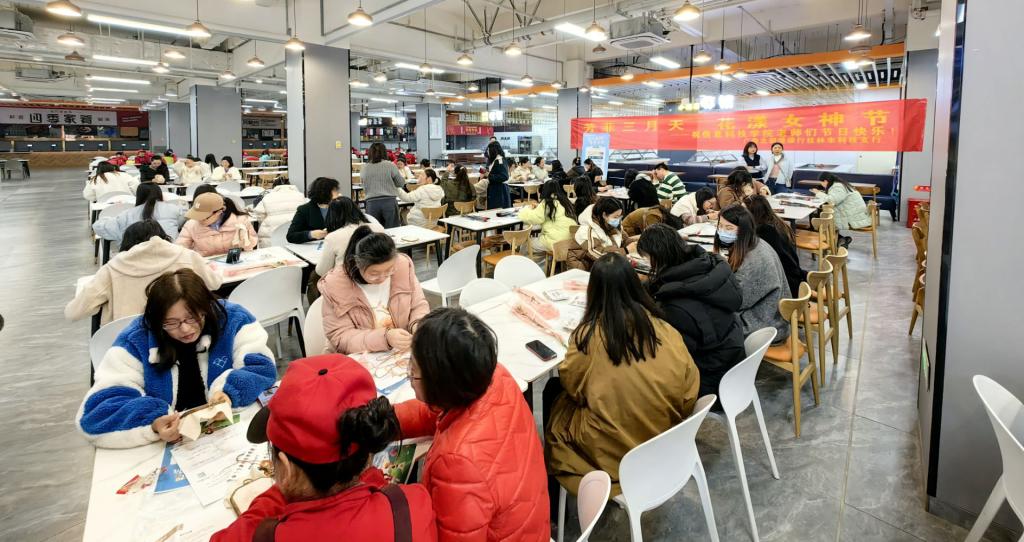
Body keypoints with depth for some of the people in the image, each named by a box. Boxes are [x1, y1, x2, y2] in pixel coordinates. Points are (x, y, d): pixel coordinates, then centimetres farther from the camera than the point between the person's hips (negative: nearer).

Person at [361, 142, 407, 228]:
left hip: (371, 203, 2)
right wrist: (399, 170, 26)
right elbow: (401, 184, 9)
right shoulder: (390, 166, -1)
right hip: (389, 201, -2)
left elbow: (364, 187, 17)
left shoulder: (364, 169, 5)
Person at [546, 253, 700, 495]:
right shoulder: (662, 327, -12)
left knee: (553, 393, 20)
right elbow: (689, 382, -6)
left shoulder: (589, 334, -21)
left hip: (611, 446, -5)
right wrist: (670, 420, 10)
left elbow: (570, 382, -5)